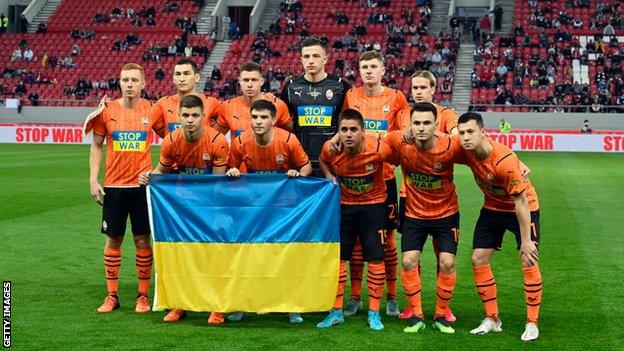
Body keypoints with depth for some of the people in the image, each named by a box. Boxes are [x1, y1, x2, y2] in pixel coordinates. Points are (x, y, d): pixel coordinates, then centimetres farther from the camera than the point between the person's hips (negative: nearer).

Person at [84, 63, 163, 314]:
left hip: (142, 184, -1)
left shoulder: (151, 110, -1)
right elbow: (96, 146, 7)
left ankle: (143, 295, 12)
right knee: (113, 239, 6)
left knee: (143, 239, 3)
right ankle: (112, 295, 15)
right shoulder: (107, 110, 1)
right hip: (114, 185, 1)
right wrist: (93, 179, 0)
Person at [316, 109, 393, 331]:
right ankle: (337, 312, 15)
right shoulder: (330, 148, -18)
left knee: (376, 258, -2)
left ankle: (374, 312, 10)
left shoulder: (379, 148, -27)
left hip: (374, 204, -2)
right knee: (337, 256, 4)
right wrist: (329, 176, -6)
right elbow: (322, 161, 8)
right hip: (343, 204, 2)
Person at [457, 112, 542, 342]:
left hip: (523, 208, -6)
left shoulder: (505, 160, -35)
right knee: (479, 260, 1)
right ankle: (492, 320, 12)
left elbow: (520, 201, -28)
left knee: (529, 262, -8)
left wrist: (526, 240, -25)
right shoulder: (466, 151, -19)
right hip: (492, 208, 6)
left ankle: (532, 324, 4)